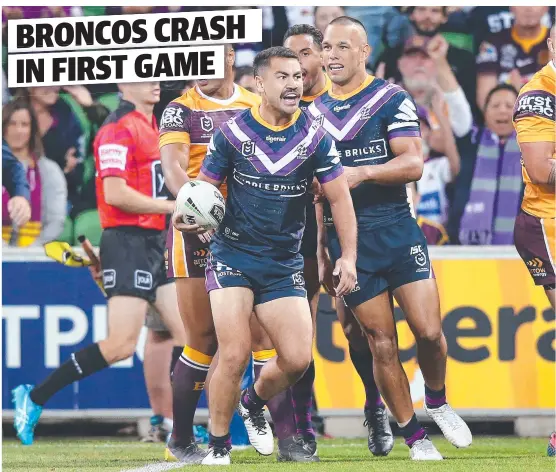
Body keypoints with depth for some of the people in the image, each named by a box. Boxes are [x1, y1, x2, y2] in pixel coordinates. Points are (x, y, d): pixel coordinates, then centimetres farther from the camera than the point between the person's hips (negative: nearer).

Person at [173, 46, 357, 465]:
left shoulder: (315, 137, -3)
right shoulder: (232, 132, -6)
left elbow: (339, 197, 0)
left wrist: (348, 257, -9)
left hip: (284, 264, 2)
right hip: (233, 254, -2)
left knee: (298, 359, -5)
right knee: (235, 354, -15)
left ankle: (253, 403, 28)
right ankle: (217, 447, 3)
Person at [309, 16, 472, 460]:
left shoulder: (392, 99, -1)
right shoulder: (314, 112, 11)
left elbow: (413, 163, -11)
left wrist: (361, 173, -23)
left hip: (397, 228, -2)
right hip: (347, 238, 2)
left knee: (429, 331, -10)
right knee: (382, 343, -1)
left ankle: (437, 402, 19)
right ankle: (415, 437, 7)